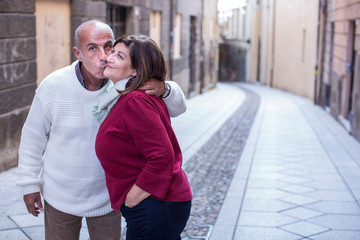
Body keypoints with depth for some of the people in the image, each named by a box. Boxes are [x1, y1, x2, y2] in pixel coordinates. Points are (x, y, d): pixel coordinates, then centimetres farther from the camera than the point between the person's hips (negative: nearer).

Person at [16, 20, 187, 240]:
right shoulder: (53, 86, -17)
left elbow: (178, 107, -10)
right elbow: (33, 137, -4)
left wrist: (163, 89, -34)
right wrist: (30, 184, 1)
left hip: (107, 198, 1)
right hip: (60, 196, 0)